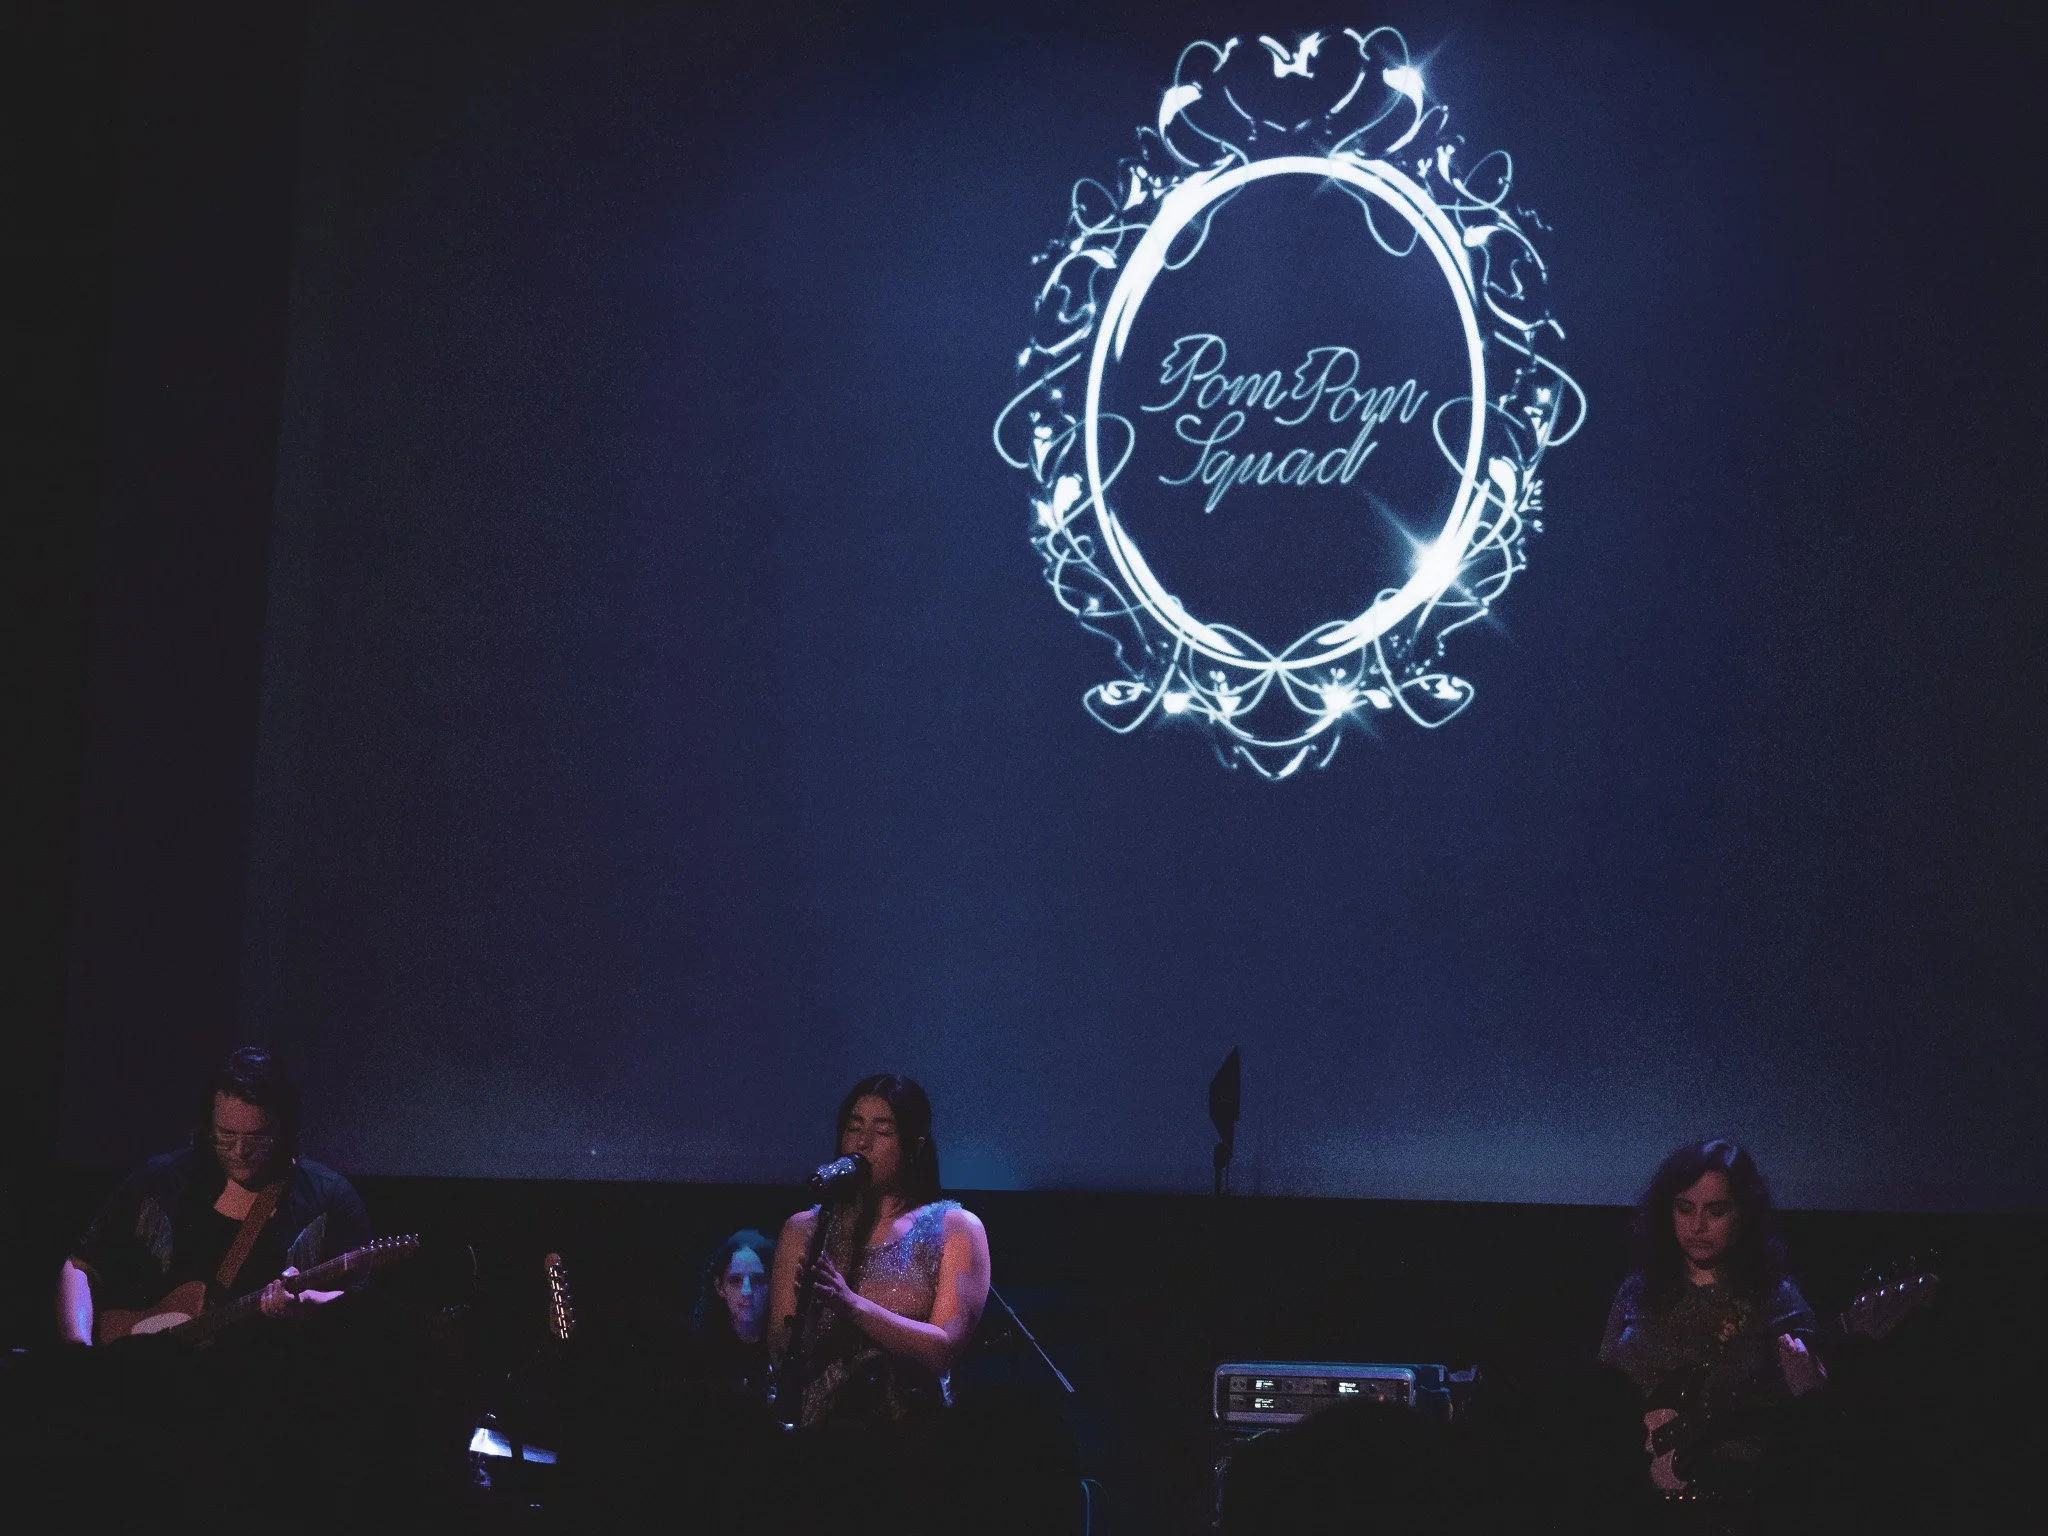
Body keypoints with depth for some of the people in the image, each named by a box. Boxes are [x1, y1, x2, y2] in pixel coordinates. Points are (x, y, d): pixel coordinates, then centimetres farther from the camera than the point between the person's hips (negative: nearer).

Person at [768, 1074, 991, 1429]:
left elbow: (945, 1350, -5)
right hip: (819, 1424, 2)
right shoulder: (802, 1230, 13)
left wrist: (852, 1304, -17)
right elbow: (778, 1349, 6)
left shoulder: (955, 1228, 6)